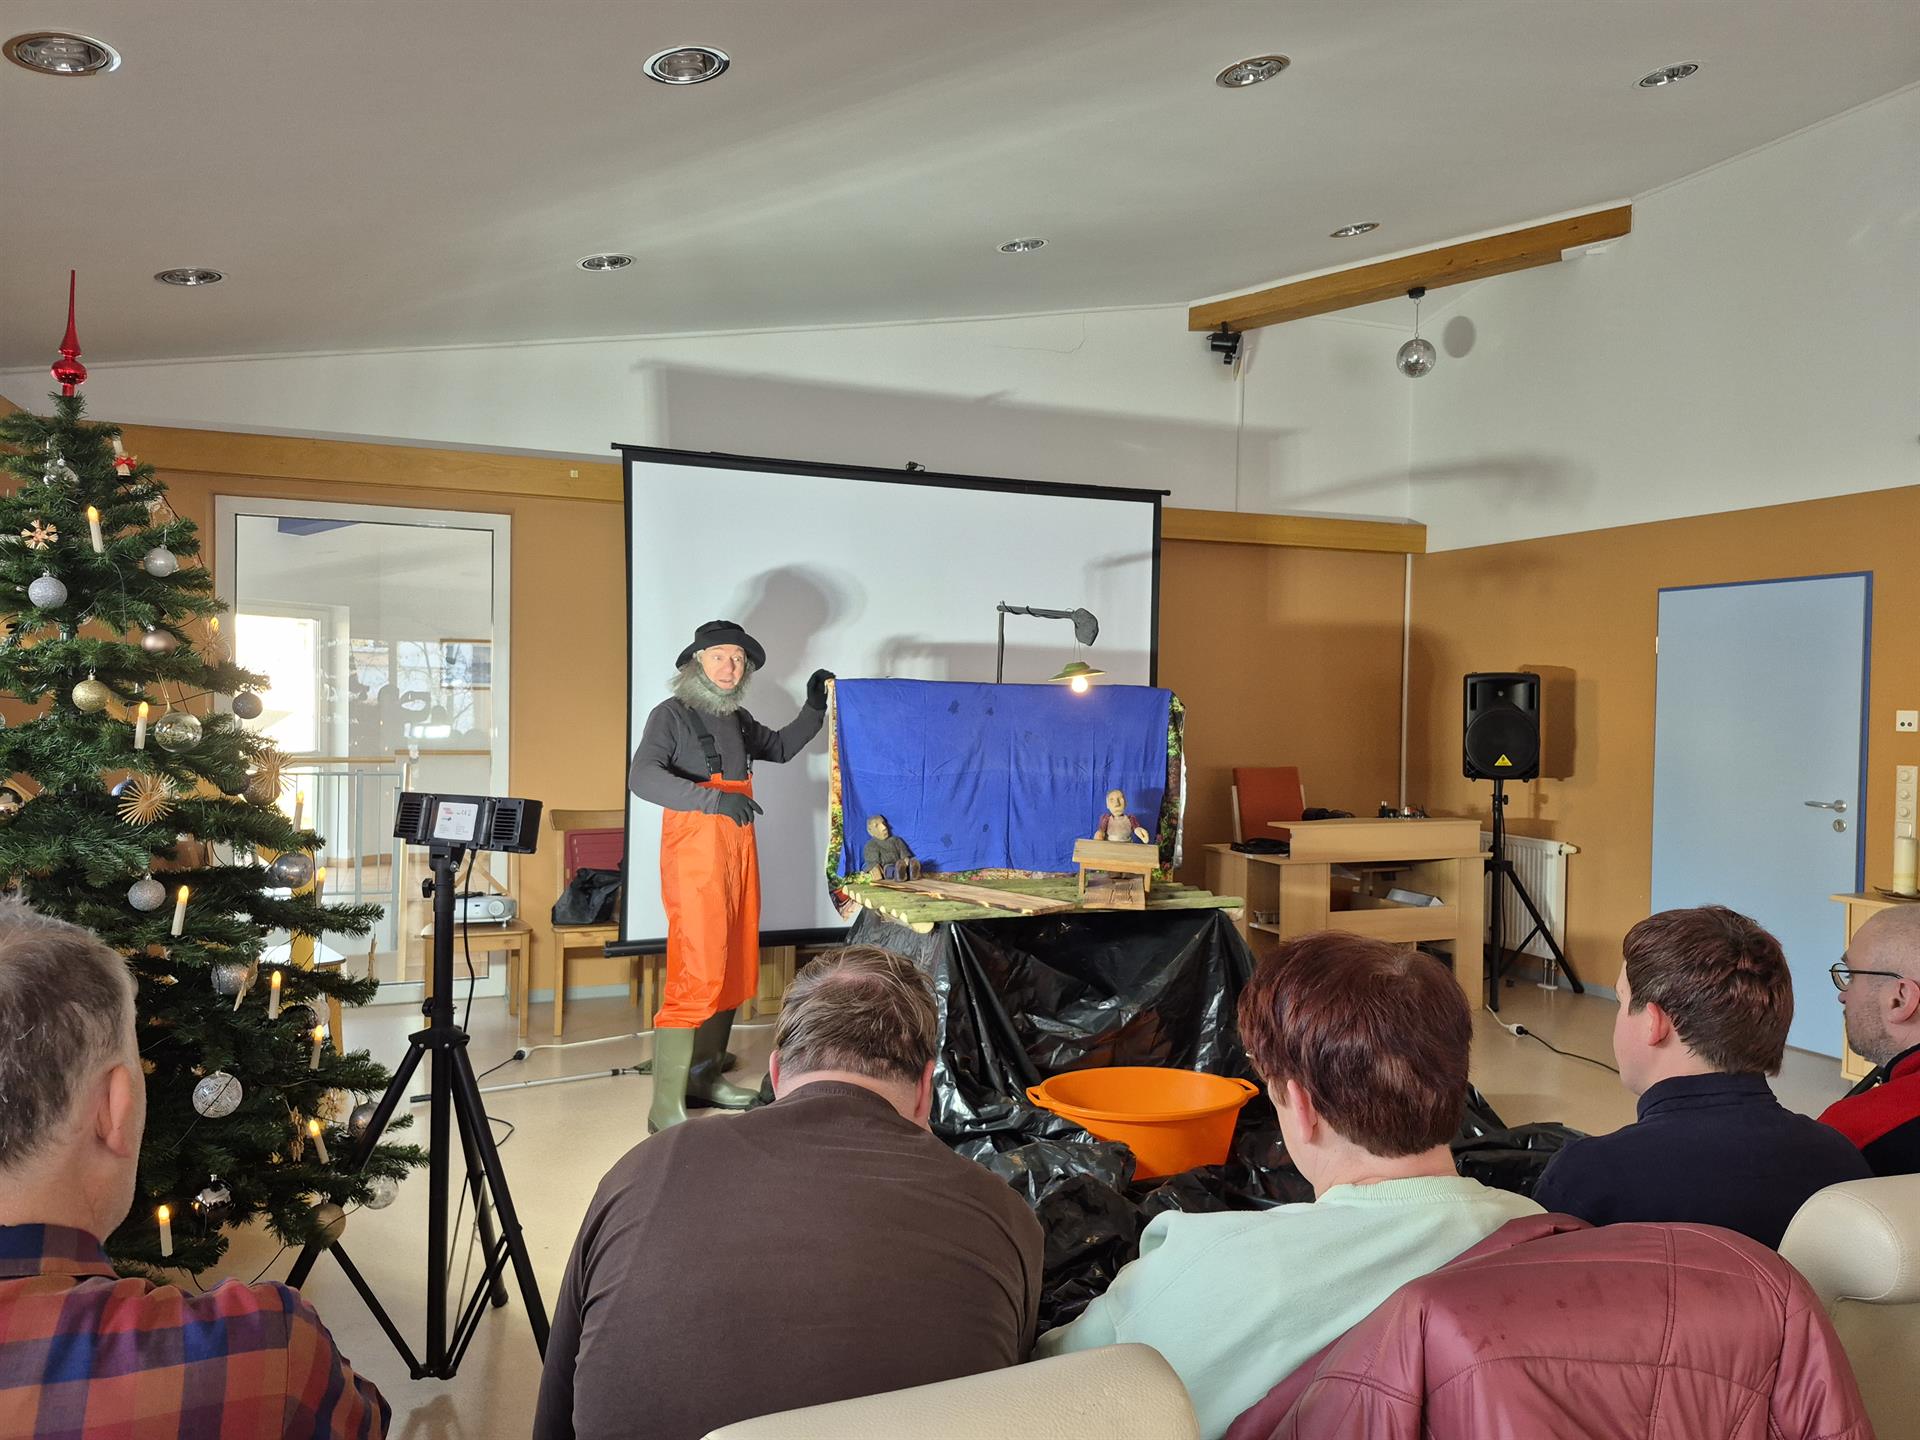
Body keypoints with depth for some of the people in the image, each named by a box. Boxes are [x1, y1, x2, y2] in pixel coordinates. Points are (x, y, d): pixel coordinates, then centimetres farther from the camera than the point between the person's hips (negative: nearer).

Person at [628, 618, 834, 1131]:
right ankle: (666, 1114, -7)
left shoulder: (737, 720, 16)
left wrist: (814, 708, 17)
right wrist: (714, 798, -33)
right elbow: (642, 776, -21)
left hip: (739, 855, 8)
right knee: (696, 978, -12)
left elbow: (780, 747, 33)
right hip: (694, 856, -8)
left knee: (734, 973, 12)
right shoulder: (672, 714, -6)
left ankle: (705, 1075, 28)